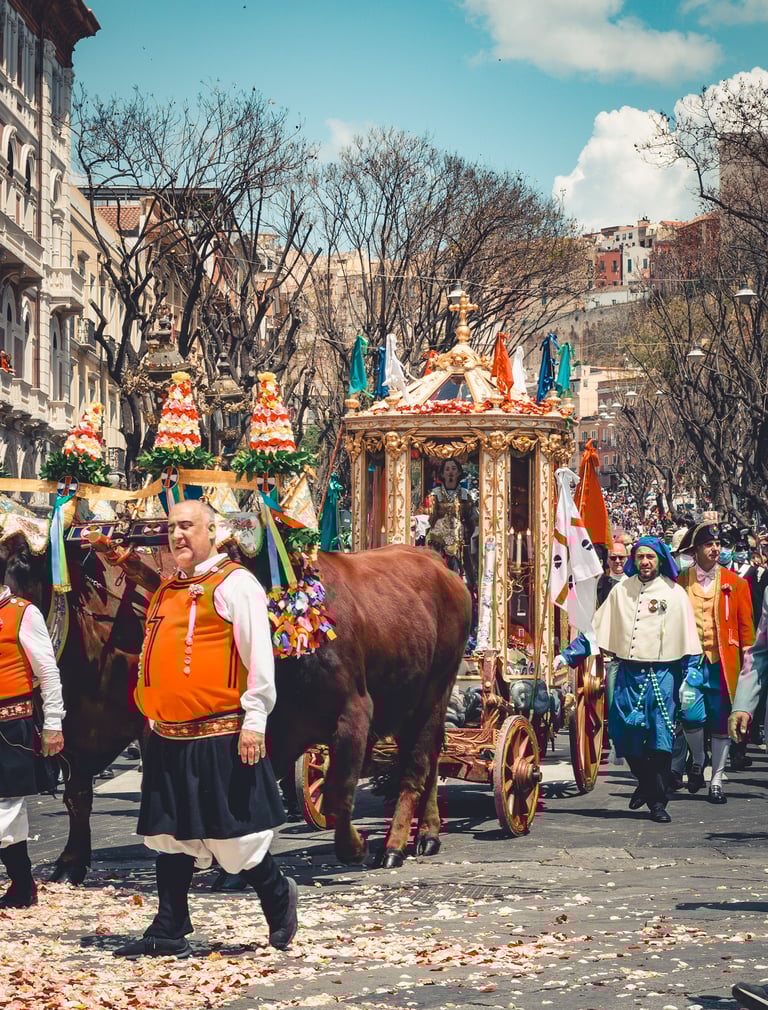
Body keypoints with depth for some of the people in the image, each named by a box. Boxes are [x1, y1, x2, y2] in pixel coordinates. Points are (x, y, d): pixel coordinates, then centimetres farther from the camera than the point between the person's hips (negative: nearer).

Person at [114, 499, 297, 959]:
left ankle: (279, 896, 21)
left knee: (233, 837, -2)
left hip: (220, 739, -8)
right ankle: (169, 932, 16)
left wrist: (254, 721, -16)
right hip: (169, 739, 8)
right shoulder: (168, 590, 16)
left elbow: (259, 657, -12)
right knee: (169, 834, 10)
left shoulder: (234, 584, -8)